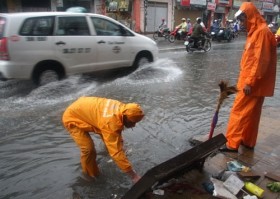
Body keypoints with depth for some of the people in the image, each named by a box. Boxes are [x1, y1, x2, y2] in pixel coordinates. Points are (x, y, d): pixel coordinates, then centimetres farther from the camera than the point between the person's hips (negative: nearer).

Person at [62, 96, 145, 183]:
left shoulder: (121, 109, -14)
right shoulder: (111, 122, -40)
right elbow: (116, 151, -39)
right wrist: (133, 175, -35)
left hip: (83, 109, 8)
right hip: (72, 118, -8)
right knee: (88, 148, -16)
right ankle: (90, 174, 9)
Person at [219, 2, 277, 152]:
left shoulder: (262, 32, -16)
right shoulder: (255, 31, 15)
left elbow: (261, 61, -22)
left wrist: (250, 82, -22)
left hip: (253, 83, -10)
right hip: (250, 81, 10)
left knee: (239, 111, -5)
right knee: (250, 113, 14)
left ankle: (232, 143, 3)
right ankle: (247, 141, 25)